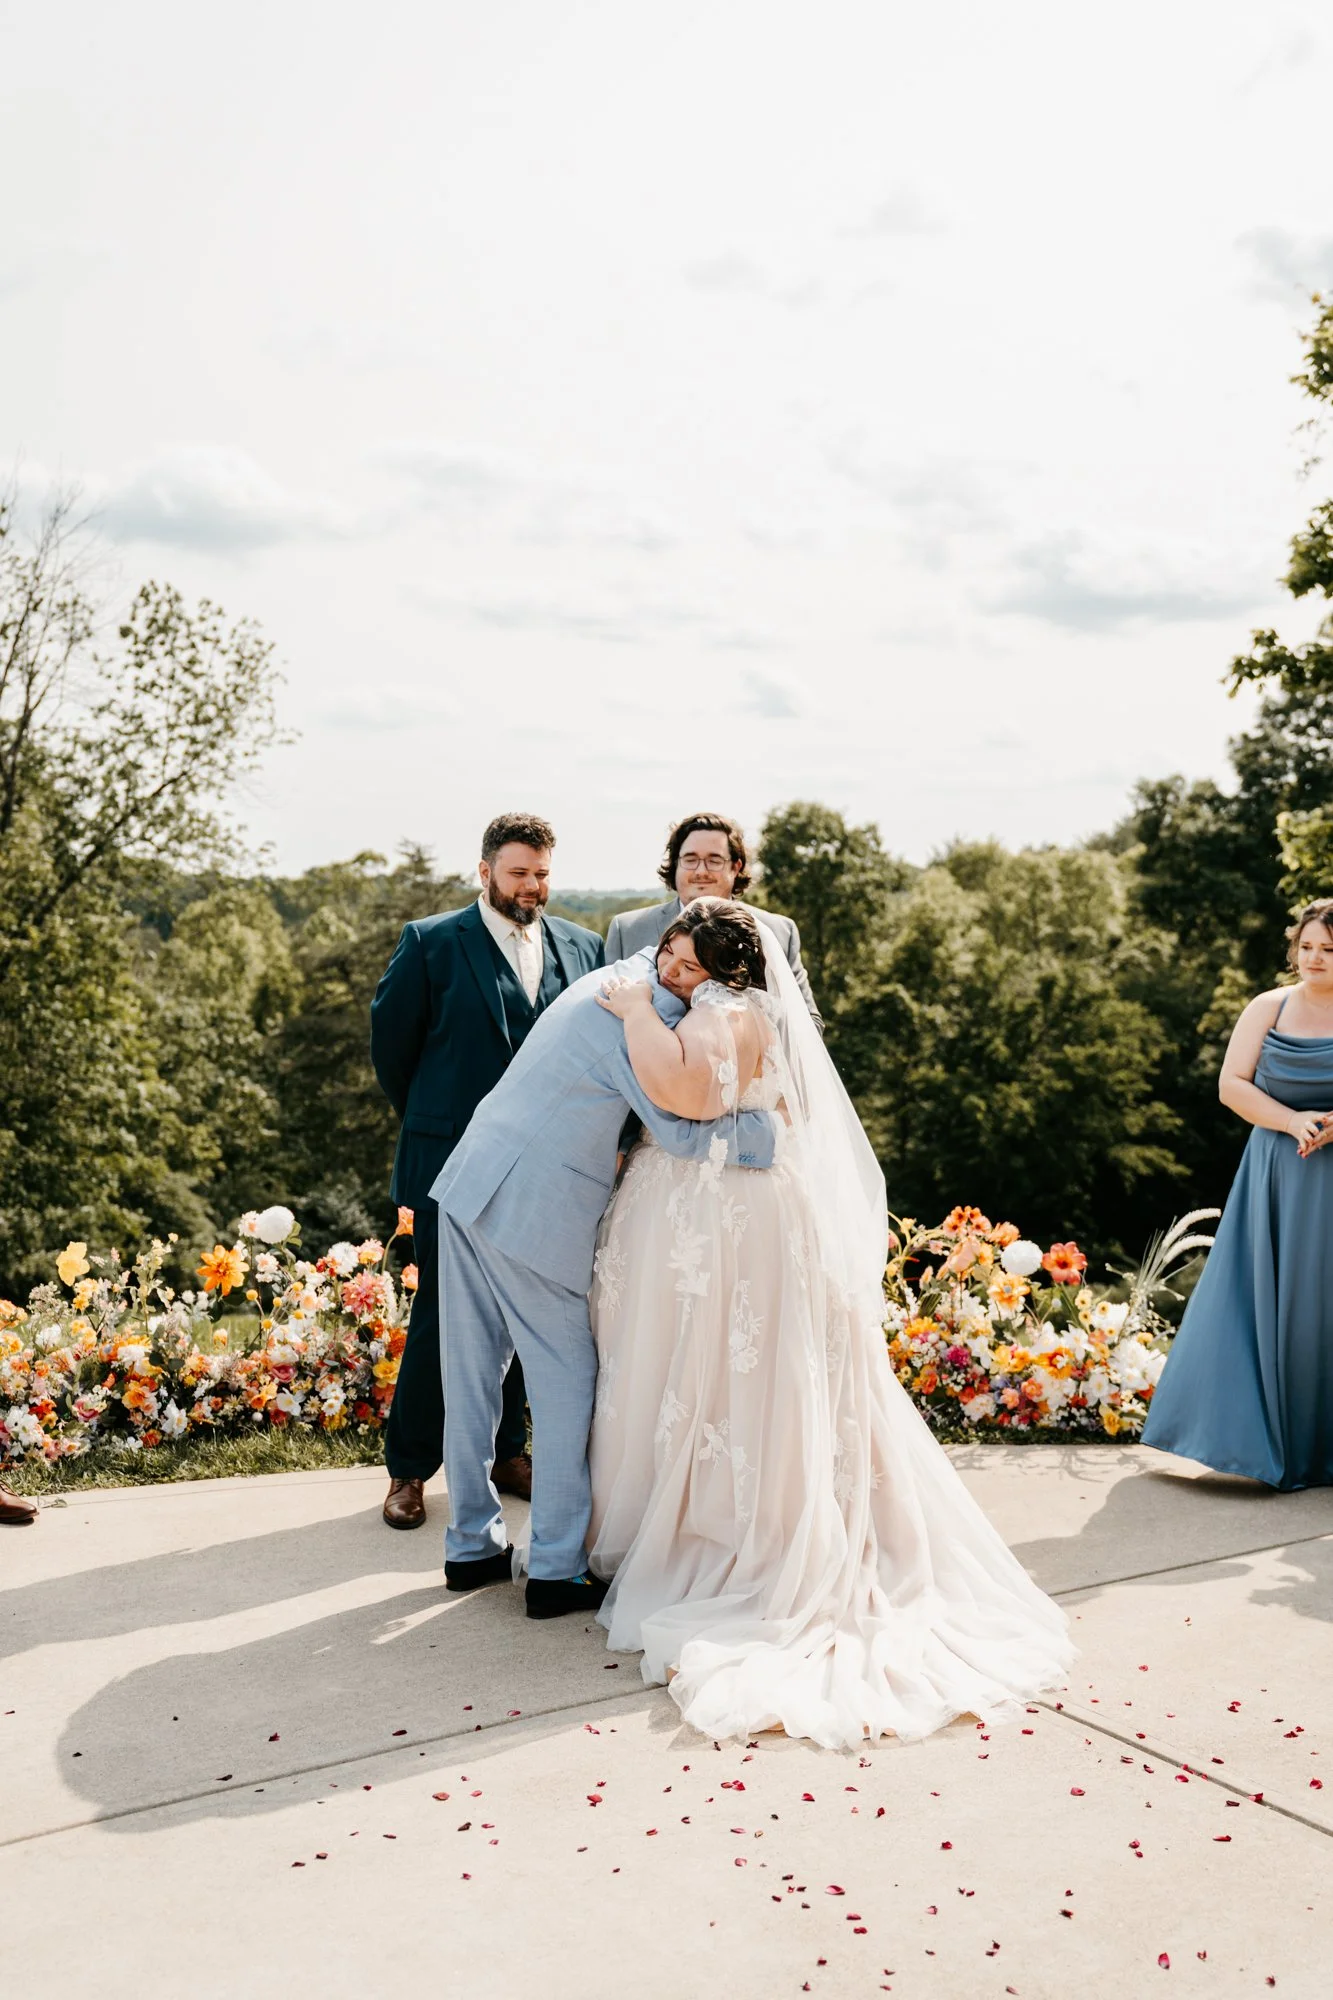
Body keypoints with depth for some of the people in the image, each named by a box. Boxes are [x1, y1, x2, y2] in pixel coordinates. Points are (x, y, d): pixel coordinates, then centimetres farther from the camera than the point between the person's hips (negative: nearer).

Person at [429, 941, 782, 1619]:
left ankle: (472, 1545, 27)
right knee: (566, 1384, 4)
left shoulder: (615, 980, 13)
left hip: (470, 1184, 9)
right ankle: (557, 1570, 11)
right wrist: (767, 1129, -6)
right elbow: (681, 1132, -17)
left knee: (470, 1373, 14)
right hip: (533, 1214, -9)